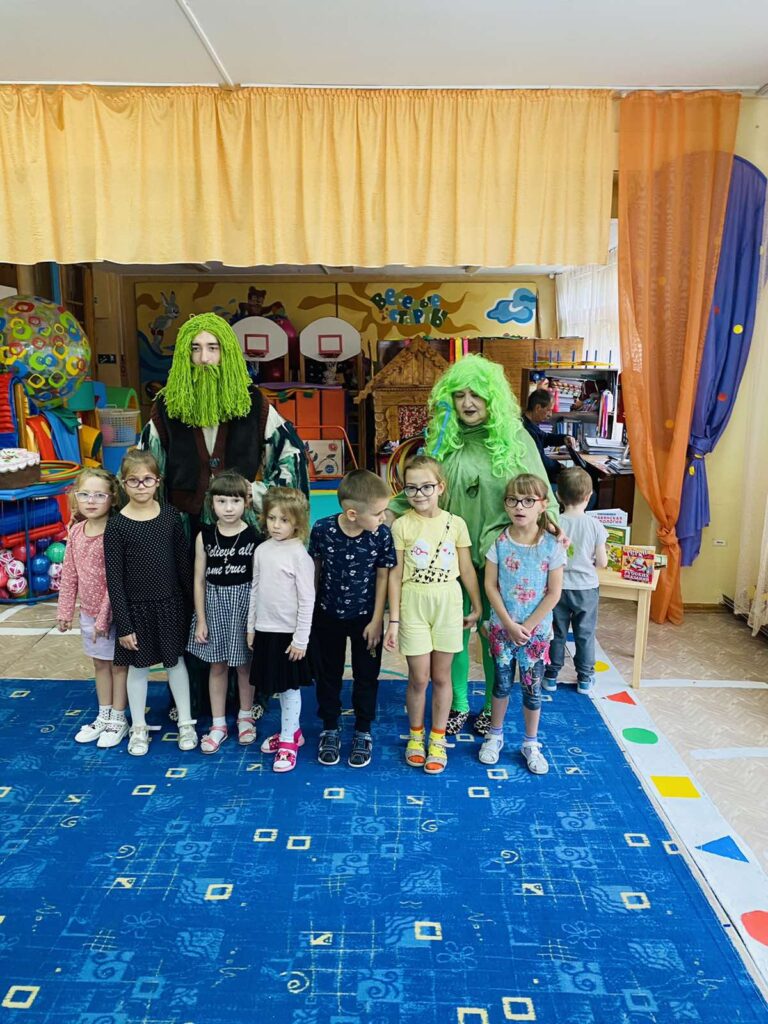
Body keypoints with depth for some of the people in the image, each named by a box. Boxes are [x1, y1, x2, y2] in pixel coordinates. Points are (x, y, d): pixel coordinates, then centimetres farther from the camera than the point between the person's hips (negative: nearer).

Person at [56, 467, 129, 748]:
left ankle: (118, 720, 25)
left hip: (112, 612, -6)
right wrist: (65, 611, 7)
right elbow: (69, 574, 6)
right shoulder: (76, 531, 1)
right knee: (99, 663, 20)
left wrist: (105, 616, -18)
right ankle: (104, 716, 36)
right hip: (88, 612, 6)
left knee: (118, 664, 10)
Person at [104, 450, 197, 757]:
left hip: (171, 603, 2)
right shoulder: (117, 525, -11)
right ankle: (139, 727, 31)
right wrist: (123, 624, -10)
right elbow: (114, 579, -9)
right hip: (136, 606, -2)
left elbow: (183, 562, 2)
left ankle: (185, 722, 29)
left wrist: (191, 603, 3)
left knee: (176, 661, 14)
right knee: (138, 666, 12)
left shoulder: (170, 515, -4)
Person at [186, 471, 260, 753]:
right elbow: (199, 580, 0)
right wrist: (200, 619, -1)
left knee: (244, 664, 13)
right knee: (217, 665, 12)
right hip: (214, 603, 2)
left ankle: (246, 716, 33)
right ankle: (218, 724, 26)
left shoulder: (254, 536, -9)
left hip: (244, 603, -1)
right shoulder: (204, 537, -5)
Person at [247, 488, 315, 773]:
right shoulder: (261, 550, 3)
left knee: (290, 686, 6)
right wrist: (251, 626, 12)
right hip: (265, 630, 6)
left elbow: (307, 600, -14)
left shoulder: (299, 554, -14)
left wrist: (301, 639, -14)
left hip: (289, 632, -6)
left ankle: (288, 741, 19)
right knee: (278, 685, 17)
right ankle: (292, 731, 34)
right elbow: (255, 590, 11)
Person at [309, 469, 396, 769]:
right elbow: (316, 568, -4)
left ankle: (363, 733, 32)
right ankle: (330, 730, 35)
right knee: (327, 676, 15)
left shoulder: (381, 535, -20)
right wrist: (309, 609, 4)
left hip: (365, 618, 0)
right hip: (328, 616, 1)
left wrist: (377, 621, -7)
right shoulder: (322, 529, -20)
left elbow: (382, 577, -9)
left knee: (366, 678, 13)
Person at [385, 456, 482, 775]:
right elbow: (395, 575, -5)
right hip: (414, 605, -1)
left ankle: (437, 739, 27)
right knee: (419, 678, 5)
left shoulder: (455, 523, -1)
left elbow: (467, 569, 6)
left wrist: (477, 606, 10)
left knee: (441, 676, 11)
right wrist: (393, 620, -5)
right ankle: (416, 735, 29)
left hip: (448, 605, 1)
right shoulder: (401, 526, -6)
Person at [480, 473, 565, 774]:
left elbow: (553, 593, -8)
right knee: (502, 683, 14)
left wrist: (527, 626, -12)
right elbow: (490, 586, -7)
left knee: (532, 687, 10)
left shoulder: (551, 545, -10)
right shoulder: (499, 541, -9)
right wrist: (509, 624, -12)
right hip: (502, 627, 1)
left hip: (536, 629, 0)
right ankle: (495, 735, 34)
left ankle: (531, 743, 29)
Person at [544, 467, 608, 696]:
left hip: (559, 588, 0)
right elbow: (602, 562, -6)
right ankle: (585, 679, 25)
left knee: (557, 634, 14)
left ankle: (551, 676, 25)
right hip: (586, 589, 0)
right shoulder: (595, 525, -12)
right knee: (585, 635, 14)